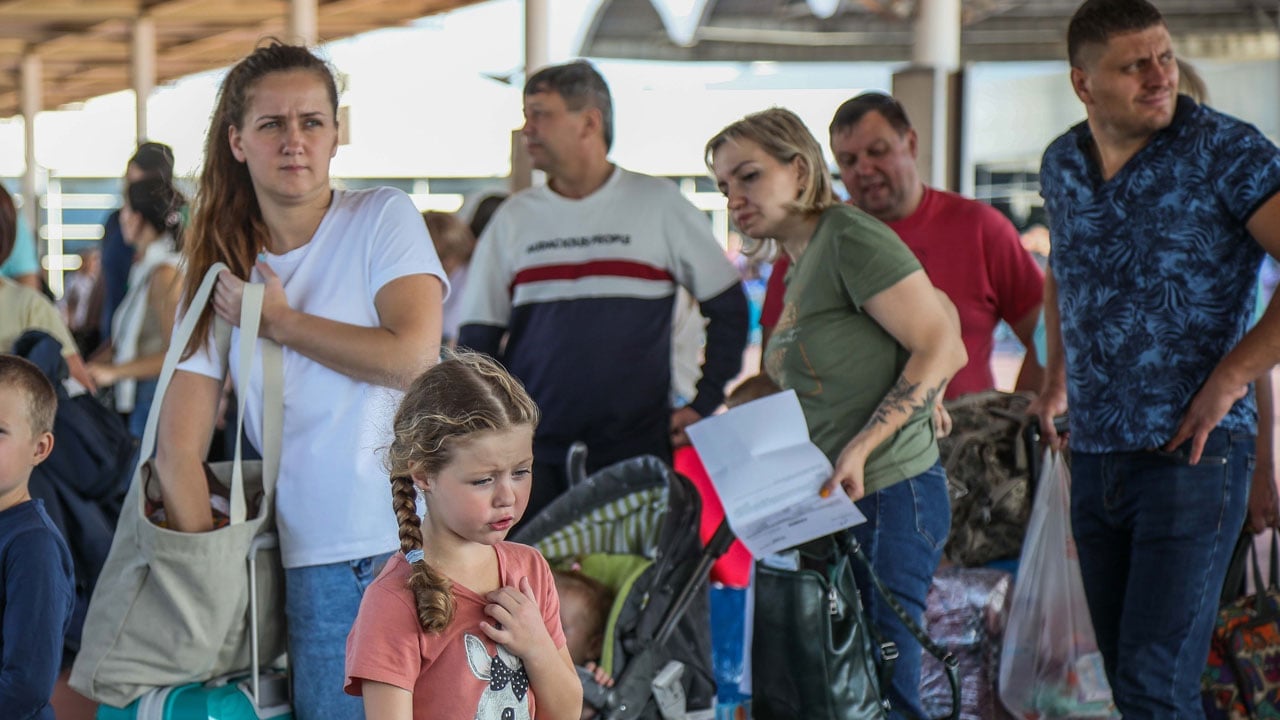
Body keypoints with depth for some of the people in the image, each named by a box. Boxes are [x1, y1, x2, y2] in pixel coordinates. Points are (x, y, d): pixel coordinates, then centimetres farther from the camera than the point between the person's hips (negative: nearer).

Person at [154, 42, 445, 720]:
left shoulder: (384, 218, 2)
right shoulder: (221, 270, 9)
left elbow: (412, 356, -13)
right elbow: (180, 449, 5)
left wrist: (279, 320, -4)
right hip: (318, 558, 2)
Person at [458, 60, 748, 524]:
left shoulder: (659, 205, 4)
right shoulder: (513, 219, 11)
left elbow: (729, 308, 9)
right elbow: (477, 339, 13)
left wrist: (703, 406, 2)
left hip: (638, 451, -2)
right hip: (533, 456, 2)